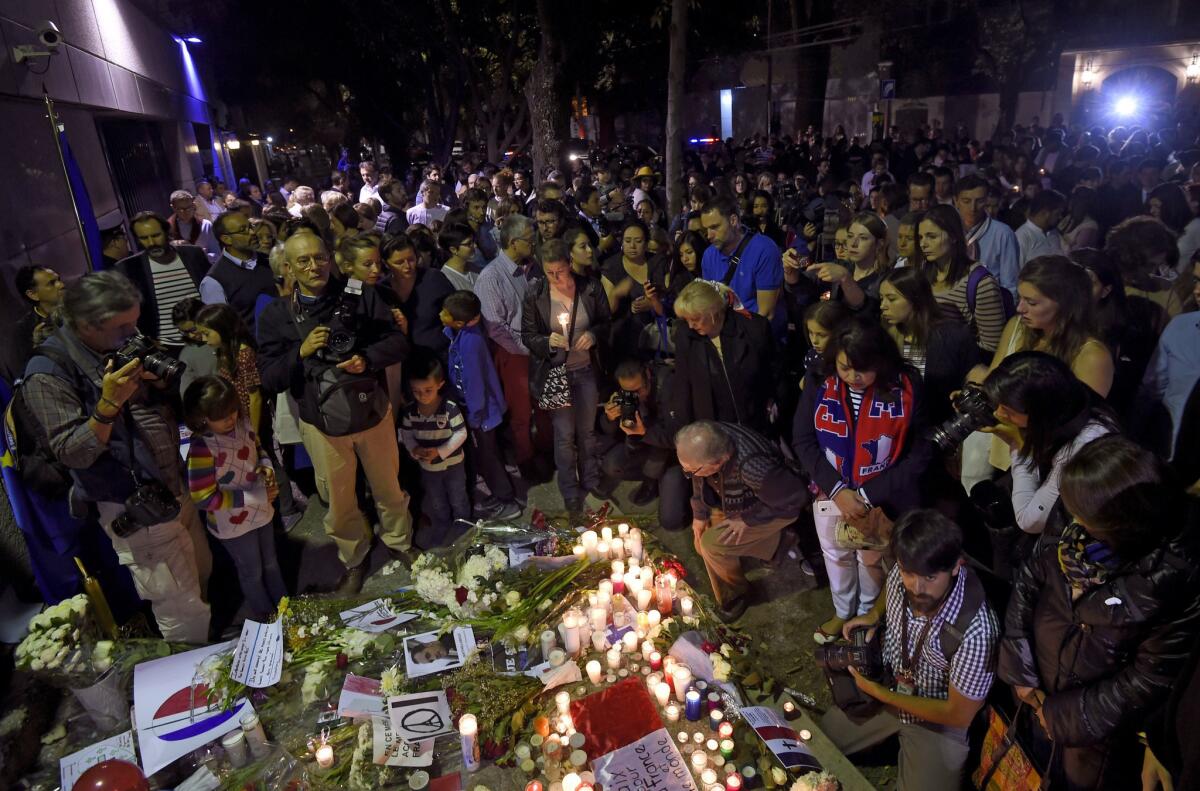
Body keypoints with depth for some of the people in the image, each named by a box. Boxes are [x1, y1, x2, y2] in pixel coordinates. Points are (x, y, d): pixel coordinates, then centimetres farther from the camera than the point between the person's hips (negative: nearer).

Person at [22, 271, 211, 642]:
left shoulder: (124, 346, 3)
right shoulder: (48, 374, -17)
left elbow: (166, 411, 14)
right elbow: (72, 454, -18)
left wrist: (160, 382, -8)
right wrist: (108, 404, -31)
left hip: (176, 489, 7)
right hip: (134, 510, -7)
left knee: (205, 579, 20)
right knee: (183, 613, 1)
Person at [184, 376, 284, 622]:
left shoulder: (242, 423, -12)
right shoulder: (202, 448, -29)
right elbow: (205, 498, -26)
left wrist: (266, 467, -13)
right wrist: (257, 496, -26)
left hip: (261, 511, 5)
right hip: (234, 524, -5)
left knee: (271, 564, 26)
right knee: (252, 573, 19)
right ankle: (266, 619, 44)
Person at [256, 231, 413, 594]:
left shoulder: (361, 296, -7)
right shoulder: (275, 314, -6)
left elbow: (399, 342, -8)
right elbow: (269, 379, -6)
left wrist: (367, 359, -26)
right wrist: (301, 352, -23)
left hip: (373, 411, 0)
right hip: (321, 422, 0)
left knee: (389, 488, 17)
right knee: (340, 500, 17)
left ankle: (400, 543, 45)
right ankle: (354, 559, 43)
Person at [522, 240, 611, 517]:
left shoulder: (591, 289, -8)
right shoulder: (534, 295, -10)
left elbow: (607, 323, 4)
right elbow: (528, 335, -3)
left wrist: (593, 334, -17)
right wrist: (547, 341, -24)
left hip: (587, 370, 2)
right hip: (555, 372, -1)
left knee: (587, 429, 17)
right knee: (565, 434, 6)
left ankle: (590, 479, 40)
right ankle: (570, 490, 26)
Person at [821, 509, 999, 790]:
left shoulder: (976, 630, -38)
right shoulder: (901, 573, -21)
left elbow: (959, 715, -24)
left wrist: (880, 694, -19)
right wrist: (874, 614, -10)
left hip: (938, 720, -4)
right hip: (886, 684, 5)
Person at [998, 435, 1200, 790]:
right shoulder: (1071, 529, -17)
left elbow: (1153, 674, -18)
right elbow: (1026, 587, -5)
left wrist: (1063, 715, -14)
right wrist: (1020, 673, -7)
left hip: (1098, 724, -3)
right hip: (1038, 694, 3)